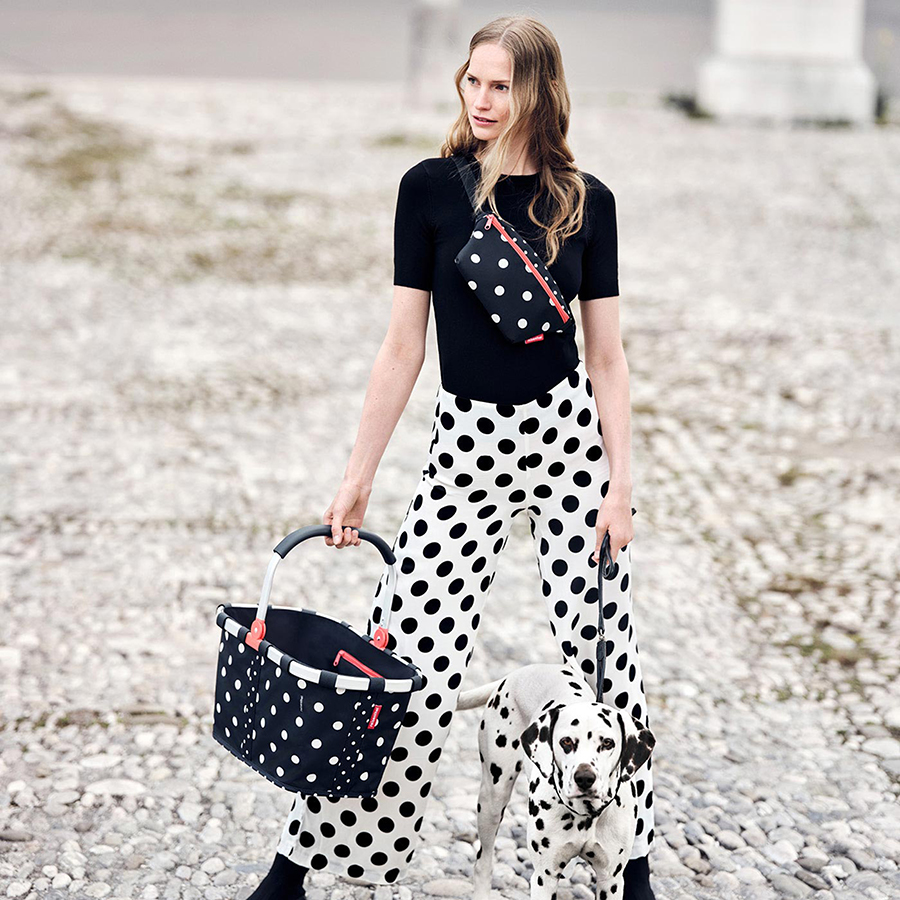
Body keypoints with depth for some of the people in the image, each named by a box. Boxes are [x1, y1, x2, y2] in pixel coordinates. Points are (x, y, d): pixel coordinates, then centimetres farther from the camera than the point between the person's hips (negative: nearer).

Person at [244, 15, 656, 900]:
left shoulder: (585, 201, 0)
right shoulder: (430, 188, -3)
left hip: (570, 432, 1)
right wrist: (357, 477, -1)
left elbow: (606, 354, 3)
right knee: (408, 657, -2)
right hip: (466, 441, -1)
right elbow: (402, 345, -1)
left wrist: (619, 480, -3)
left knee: (603, 654, 4)